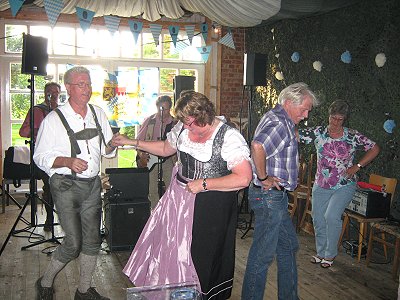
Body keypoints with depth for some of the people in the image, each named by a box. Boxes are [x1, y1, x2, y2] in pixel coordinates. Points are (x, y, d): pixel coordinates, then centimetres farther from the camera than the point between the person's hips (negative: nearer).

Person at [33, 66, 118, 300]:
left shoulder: (98, 114, 9)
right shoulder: (54, 119, -7)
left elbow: (106, 151, 16)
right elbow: (40, 156, -7)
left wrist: (113, 144, -7)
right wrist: (67, 161, -23)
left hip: (93, 184, 6)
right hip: (66, 186, -5)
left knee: (92, 239, 9)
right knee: (73, 242, -7)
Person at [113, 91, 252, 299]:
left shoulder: (229, 138, -20)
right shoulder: (182, 128, 0)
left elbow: (244, 178, -24)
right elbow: (166, 148, 20)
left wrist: (203, 184, -21)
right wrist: (132, 142, 14)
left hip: (211, 206, -6)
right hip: (179, 197, 6)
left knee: (202, 255, 6)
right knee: (168, 246, 12)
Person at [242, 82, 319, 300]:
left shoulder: (278, 119, 14)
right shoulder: (279, 122, -19)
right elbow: (257, 145, -37)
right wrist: (263, 178, -26)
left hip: (275, 195, 11)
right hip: (269, 195, -11)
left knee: (288, 246, 21)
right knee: (263, 254, 0)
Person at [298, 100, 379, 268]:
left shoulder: (352, 137, -7)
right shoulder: (318, 132, -3)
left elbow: (374, 149, 0)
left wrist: (356, 167, -7)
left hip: (344, 185, -3)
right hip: (321, 185, 3)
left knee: (332, 216, -17)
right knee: (318, 218, 8)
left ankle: (330, 254, 3)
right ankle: (321, 252, 29)